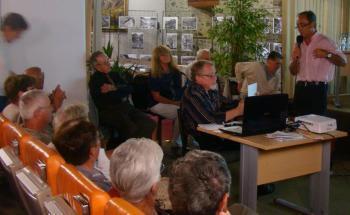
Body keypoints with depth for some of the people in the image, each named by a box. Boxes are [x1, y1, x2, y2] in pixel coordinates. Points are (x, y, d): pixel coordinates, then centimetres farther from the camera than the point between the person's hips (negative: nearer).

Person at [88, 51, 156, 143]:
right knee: (132, 128, -32)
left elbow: (129, 89, 11)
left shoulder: (114, 75, 21)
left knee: (149, 123, -18)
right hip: (110, 112, -7)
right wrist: (120, 91, 1)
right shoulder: (95, 79, -1)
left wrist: (114, 89, -6)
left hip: (126, 107, 7)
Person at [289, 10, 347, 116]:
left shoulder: (325, 42, -4)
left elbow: (343, 61, -4)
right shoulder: (299, 44, 12)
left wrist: (326, 54, -17)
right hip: (300, 88, 5)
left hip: (318, 89, -5)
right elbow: (293, 72, 13)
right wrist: (295, 59, -6)